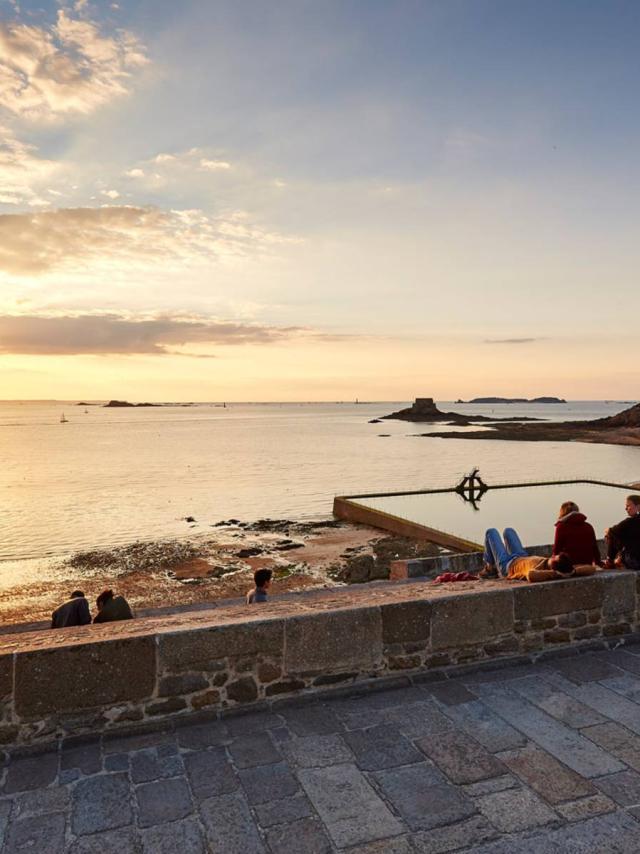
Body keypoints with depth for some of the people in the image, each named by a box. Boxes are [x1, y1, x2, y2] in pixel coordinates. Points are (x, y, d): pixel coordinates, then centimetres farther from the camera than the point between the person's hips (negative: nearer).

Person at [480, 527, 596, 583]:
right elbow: (592, 568, -38)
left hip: (506, 564, -5)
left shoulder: (538, 569, -50)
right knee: (508, 530, 31)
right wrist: (573, 571, -49)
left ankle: (490, 569, 34)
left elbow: (531, 576, -74)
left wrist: (554, 573, -65)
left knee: (491, 531, 17)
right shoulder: (565, 569, -36)